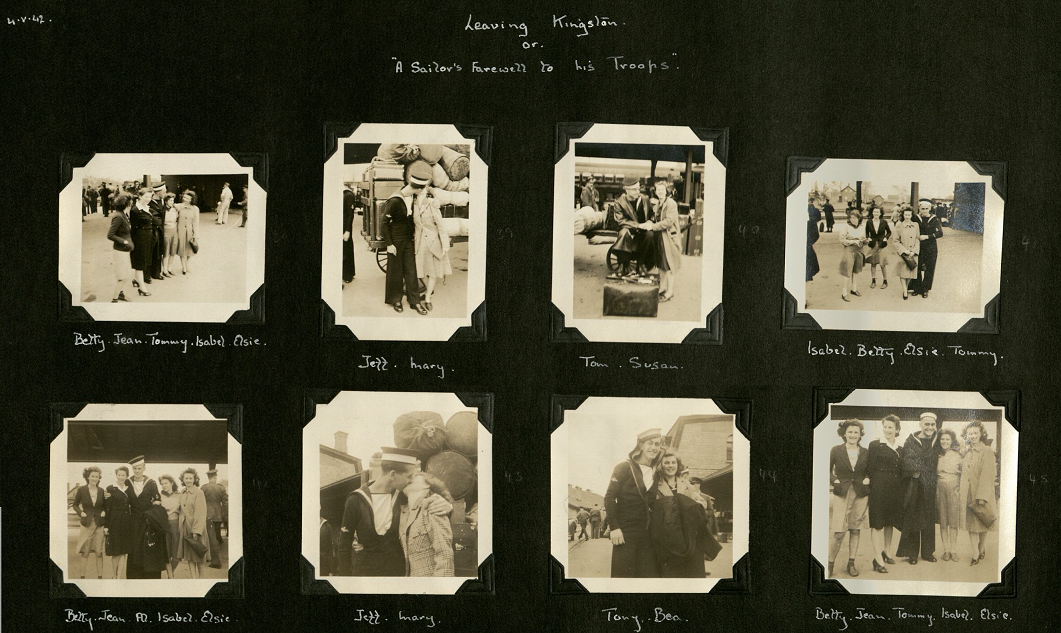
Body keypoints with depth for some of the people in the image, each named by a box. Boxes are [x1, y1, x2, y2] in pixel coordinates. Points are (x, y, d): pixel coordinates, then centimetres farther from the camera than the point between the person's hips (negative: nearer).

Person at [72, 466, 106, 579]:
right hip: (86, 524, -2)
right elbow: (75, 504, 7)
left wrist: (104, 512, -3)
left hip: (99, 524, 2)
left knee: (99, 552, 3)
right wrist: (80, 512, -9)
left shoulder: (101, 491, 4)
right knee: (85, 552, 2)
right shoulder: (81, 490, -3)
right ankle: (82, 576, 9)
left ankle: (100, 577, 10)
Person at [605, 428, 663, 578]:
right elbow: (609, 498, -9)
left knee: (648, 574, 2)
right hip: (625, 533, -5)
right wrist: (614, 527, -16)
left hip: (646, 535, 6)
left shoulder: (655, 474, 15)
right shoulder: (624, 468, -3)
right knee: (623, 575, -6)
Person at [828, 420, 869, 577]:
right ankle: (830, 563, 4)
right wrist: (835, 481, -9)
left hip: (860, 495, 3)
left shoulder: (865, 453, 6)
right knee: (839, 533, -9)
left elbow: (869, 471, 17)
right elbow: (827, 471, 6)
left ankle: (851, 563, 16)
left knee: (855, 530, 6)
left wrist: (867, 480, -3)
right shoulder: (836, 450, 0)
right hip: (842, 494, -2)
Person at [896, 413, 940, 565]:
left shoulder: (937, 441, 6)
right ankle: (912, 553, 8)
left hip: (930, 487, 4)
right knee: (912, 519, 1)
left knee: (929, 519, 9)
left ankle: (927, 552, 18)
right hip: (914, 486, -4)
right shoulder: (911, 441, -6)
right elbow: (907, 462, -7)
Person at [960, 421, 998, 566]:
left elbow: (987, 475, -14)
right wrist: (961, 492, 6)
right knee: (971, 524, 2)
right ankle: (977, 554, 4)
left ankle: (981, 550, 23)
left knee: (982, 523, 7)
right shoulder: (967, 453, 10)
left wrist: (982, 497, -20)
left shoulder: (987, 451, -9)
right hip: (968, 494, 5)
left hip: (982, 494, -5)